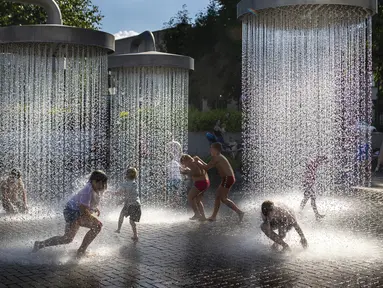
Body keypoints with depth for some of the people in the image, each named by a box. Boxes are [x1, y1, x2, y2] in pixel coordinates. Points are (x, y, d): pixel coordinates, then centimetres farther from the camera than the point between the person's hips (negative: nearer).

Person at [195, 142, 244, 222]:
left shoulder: (216, 158, -11)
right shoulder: (219, 157, 20)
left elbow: (206, 168, -10)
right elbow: (208, 166, 29)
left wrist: (198, 162, 4)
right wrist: (200, 160, 31)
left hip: (227, 178, -10)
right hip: (229, 178, 10)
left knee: (223, 198, -6)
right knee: (217, 196, 13)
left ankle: (239, 212, -10)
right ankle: (213, 216, 17)